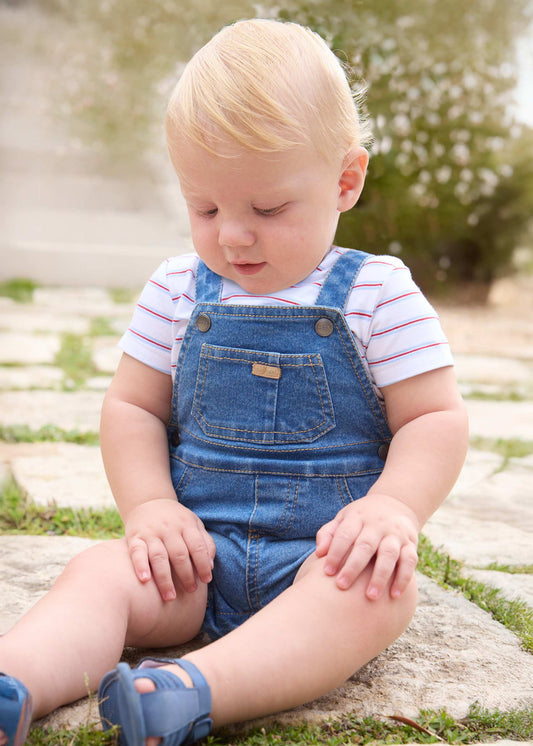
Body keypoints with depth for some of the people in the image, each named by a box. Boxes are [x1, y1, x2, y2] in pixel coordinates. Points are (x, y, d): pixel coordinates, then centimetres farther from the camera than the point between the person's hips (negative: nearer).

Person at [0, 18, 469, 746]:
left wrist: (392, 508, -20)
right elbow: (131, 407, 11)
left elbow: (436, 419, -1)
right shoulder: (177, 290, 7)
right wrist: (150, 505, -6)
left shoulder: (378, 295, -2)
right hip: (199, 551, 3)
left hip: (325, 552, -2)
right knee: (102, 571, -24)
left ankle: (200, 686, -52)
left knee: (376, 588, -34)